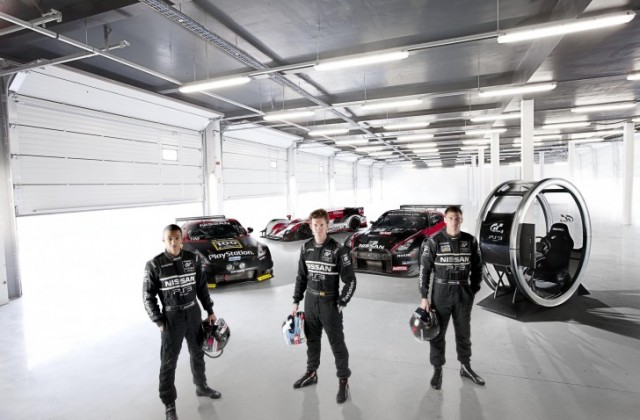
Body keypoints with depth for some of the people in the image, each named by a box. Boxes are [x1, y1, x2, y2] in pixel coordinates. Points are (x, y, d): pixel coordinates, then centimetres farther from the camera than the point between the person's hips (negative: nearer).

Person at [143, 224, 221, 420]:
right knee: (168, 362, 6)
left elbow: (202, 287, 5)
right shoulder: (154, 265, -13)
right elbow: (148, 296, -6)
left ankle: (201, 387, 41)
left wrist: (210, 311, 6)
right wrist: (159, 322, -9)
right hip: (171, 317, -3)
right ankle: (169, 404, 24)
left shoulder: (193, 259, -4)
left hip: (194, 313, 4)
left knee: (197, 353, 20)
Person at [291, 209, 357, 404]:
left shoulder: (338, 250, -14)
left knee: (337, 342, 5)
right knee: (312, 339, 19)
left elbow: (350, 280, -11)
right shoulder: (306, 248, 1)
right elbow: (301, 276, 10)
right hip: (310, 301, 5)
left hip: (330, 303, -5)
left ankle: (344, 380, 21)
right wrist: (296, 301, 9)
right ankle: (311, 373, 38)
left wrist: (341, 304, -13)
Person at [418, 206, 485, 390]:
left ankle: (466, 367, 37)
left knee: (464, 332, 18)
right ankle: (437, 370, 23)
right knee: (437, 333, 7)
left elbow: (477, 267, 10)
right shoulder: (434, 241, -11)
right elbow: (425, 269, -8)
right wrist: (424, 297, -9)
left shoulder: (470, 241, -1)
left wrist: (473, 290, 5)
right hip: (441, 292, -3)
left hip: (464, 293, 3)